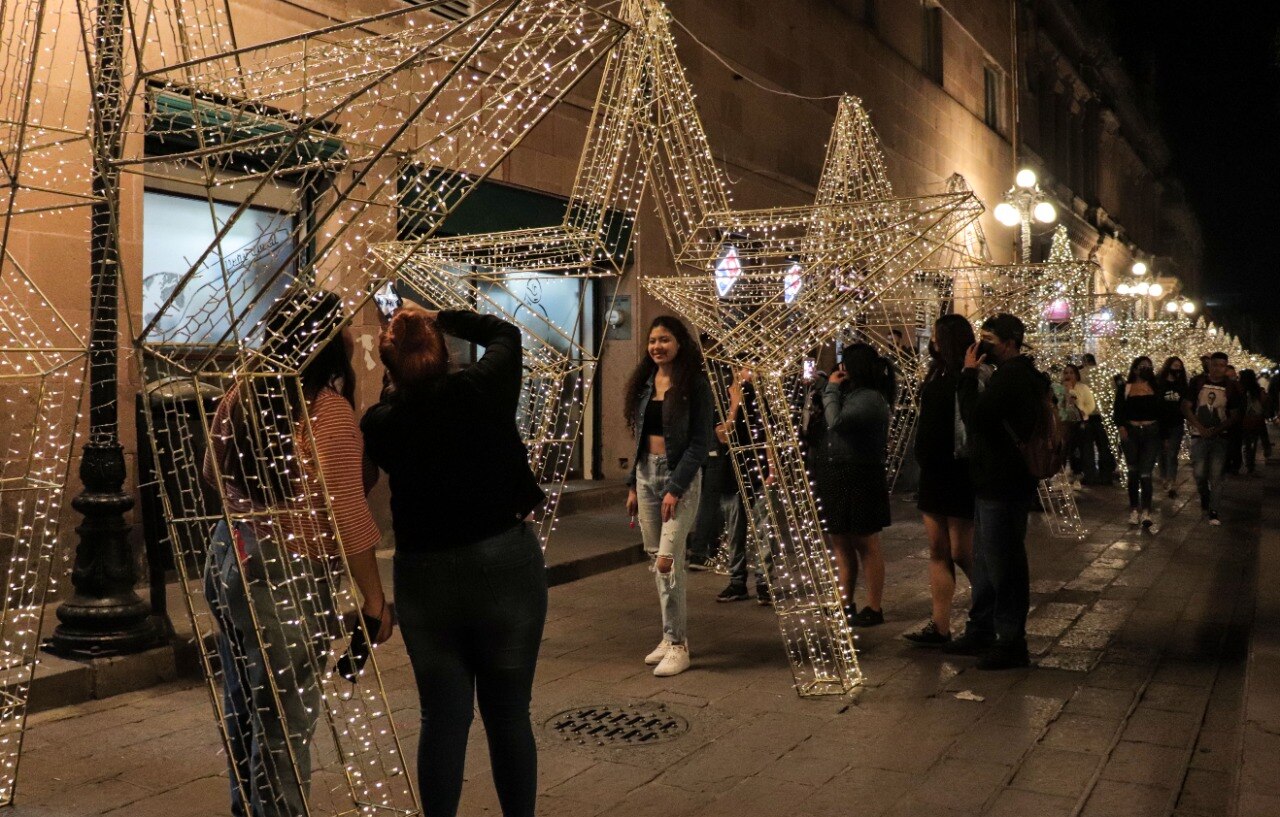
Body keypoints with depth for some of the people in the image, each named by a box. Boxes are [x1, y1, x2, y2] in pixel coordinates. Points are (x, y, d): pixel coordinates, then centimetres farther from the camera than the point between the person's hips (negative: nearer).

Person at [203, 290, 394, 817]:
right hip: (288, 579, -8)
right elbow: (347, 515, -18)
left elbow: (214, 473, 18)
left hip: (227, 558, 8)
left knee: (241, 706, 22)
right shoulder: (329, 411, -17)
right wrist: (375, 599, -10)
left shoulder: (241, 394, 3)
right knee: (283, 727, 3)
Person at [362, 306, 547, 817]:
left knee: (443, 719, 12)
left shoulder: (379, 424, -7)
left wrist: (398, 379, 12)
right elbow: (504, 333, 9)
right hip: (506, 566, -1)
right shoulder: (482, 390, -10)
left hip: (424, 577, 2)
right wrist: (441, 318, 14)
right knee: (509, 715, 11)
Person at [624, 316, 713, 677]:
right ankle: (672, 635, 19)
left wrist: (675, 487, -17)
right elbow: (639, 435, 14)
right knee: (655, 557, 8)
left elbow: (700, 442, -11)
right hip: (646, 474, 6)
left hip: (680, 475, -6)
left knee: (667, 559, -12)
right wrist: (633, 484, 9)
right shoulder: (644, 383, 10)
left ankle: (677, 646, -3)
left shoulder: (695, 385, -7)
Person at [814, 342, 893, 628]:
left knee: (866, 545, 0)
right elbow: (820, 422, 11)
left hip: (860, 480, -9)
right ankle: (845, 604, 22)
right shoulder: (850, 394, 13)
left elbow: (836, 422, -25)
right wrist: (831, 388, 6)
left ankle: (874, 608, 9)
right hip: (837, 478, 9)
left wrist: (832, 389, -14)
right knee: (840, 543, 13)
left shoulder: (870, 398, -15)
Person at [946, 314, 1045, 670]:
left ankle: (1012, 642, 5)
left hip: (1003, 487, -11)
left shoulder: (1011, 376, -18)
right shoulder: (1020, 374, 16)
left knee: (1003, 564, -3)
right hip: (994, 483, 11)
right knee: (985, 561, 18)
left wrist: (968, 374, -14)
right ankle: (981, 631, 29)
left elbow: (974, 416, -23)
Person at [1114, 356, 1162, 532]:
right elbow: (1117, 411, 2)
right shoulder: (1126, 388, 3)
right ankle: (1134, 509, 20)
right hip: (1131, 433, 0)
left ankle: (1145, 514, -11)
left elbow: (1163, 410, 9)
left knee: (1146, 473, -9)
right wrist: (1120, 427, -13)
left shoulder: (1155, 387, 8)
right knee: (1133, 473, 7)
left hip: (1151, 433, 0)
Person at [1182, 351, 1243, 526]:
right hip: (1199, 435, 0)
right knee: (1199, 473, -2)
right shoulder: (1198, 382, 0)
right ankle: (1204, 499, 27)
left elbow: (1235, 416, 4)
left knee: (1216, 475, -4)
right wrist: (1200, 428, -11)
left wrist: (1217, 430, -11)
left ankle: (1214, 513, 1)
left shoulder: (1231, 387, 1)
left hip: (1220, 437, 0)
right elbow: (1186, 407, 0)